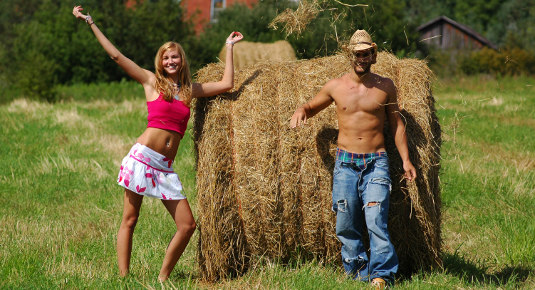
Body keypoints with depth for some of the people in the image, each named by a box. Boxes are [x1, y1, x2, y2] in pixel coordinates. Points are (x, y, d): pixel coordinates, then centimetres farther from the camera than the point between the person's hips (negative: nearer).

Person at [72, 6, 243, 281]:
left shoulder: (191, 89, 15)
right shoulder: (151, 81, 5)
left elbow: (226, 84, 14)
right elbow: (116, 55, 3)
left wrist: (229, 47, 18)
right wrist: (90, 22, 2)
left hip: (166, 167, 4)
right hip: (142, 156, -4)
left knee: (187, 225, -3)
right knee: (129, 221, -2)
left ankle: (163, 278, 9)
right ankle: (123, 278, 0)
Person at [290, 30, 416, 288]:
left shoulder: (385, 86, 4)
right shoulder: (335, 87, 5)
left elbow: (396, 124, 10)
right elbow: (312, 106, 20)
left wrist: (405, 159, 4)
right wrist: (301, 111, -5)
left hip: (376, 163, -2)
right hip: (345, 163, 2)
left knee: (376, 219, -15)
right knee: (346, 224, 2)